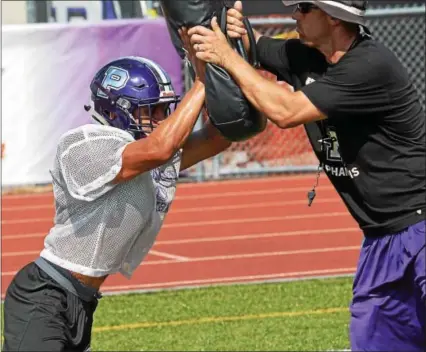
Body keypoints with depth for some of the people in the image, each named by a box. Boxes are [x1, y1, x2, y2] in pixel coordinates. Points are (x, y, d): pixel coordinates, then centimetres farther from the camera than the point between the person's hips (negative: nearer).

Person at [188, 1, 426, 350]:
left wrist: (227, 57, -15)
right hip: (381, 236, 9)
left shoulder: (371, 66, -22)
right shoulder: (305, 56, 3)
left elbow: (285, 112, -23)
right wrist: (236, 29, -7)